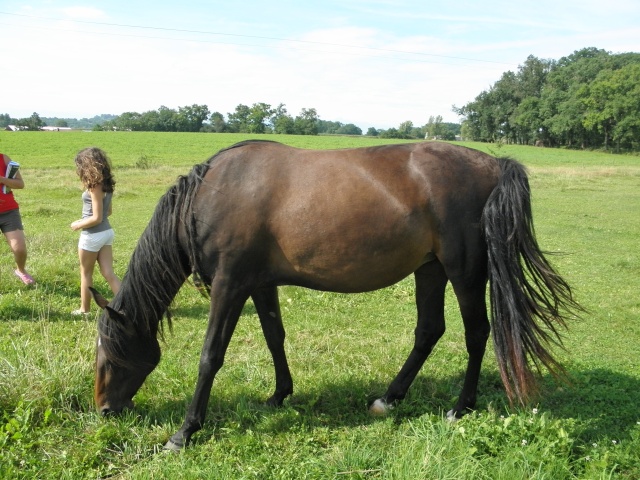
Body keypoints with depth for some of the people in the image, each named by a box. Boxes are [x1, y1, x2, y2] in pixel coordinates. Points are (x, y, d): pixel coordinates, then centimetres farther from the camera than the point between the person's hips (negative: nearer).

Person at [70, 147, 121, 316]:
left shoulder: (95, 187, -20)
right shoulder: (105, 184, 6)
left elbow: (97, 218, -21)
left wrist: (78, 225, -7)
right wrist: (85, 220, 15)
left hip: (93, 235, -8)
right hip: (106, 232, 8)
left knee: (86, 273, 12)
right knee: (109, 274, 6)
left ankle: (84, 309, 25)